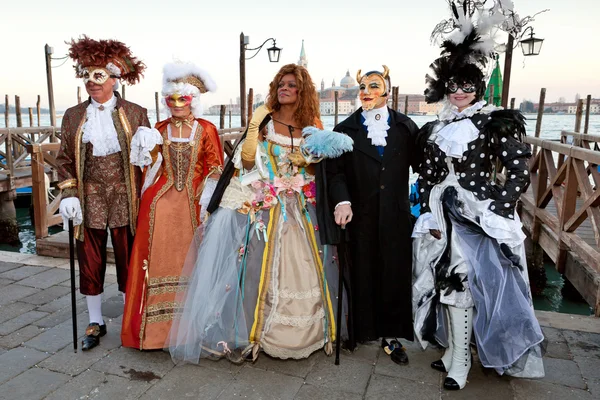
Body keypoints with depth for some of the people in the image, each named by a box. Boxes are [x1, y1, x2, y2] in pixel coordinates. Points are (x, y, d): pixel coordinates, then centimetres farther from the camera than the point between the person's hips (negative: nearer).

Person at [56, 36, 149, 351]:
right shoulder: (73, 116, 6)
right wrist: (69, 194, -4)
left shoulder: (135, 114, 0)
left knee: (128, 261, 8)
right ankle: (95, 322, 27)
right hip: (90, 201, 2)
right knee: (90, 262, 10)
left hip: (125, 200, -2)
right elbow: (64, 159, 7)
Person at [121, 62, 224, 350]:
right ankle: (155, 326, 16)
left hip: (192, 205, -2)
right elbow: (151, 169, 12)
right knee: (159, 260, 3)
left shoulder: (206, 130, 1)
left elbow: (214, 171, -1)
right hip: (161, 204, 2)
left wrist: (206, 205, -10)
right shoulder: (159, 130, 10)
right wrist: (150, 150, -7)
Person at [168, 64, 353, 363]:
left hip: (300, 209, 3)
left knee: (301, 268, 5)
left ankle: (305, 333, 23)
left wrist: (321, 152, -5)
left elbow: (314, 168, 14)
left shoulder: (310, 126, 9)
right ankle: (252, 331, 12)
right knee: (260, 268, -2)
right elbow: (247, 162, -8)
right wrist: (253, 129, -20)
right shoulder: (264, 121, 0)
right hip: (264, 207, -3)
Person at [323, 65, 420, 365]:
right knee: (362, 273, 8)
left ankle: (392, 335, 22)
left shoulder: (406, 127, 6)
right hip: (360, 216, 0)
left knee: (395, 273, 7)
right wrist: (341, 200, -21)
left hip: (396, 216, 1)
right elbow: (335, 170, -5)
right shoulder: (346, 129, 4)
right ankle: (361, 330, 26)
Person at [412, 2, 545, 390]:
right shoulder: (435, 131, 9)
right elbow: (428, 177, 11)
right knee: (448, 284, 11)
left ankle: (458, 361, 13)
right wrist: (430, 216, 2)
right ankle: (455, 350, 28)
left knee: (462, 285, -2)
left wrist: (495, 213, -13)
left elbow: (520, 173, -9)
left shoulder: (496, 124, -6)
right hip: (446, 218, 5)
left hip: (480, 218, -5)